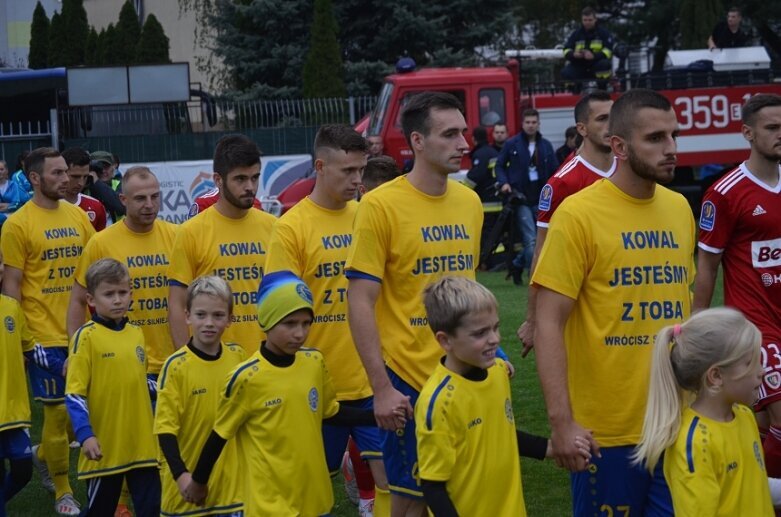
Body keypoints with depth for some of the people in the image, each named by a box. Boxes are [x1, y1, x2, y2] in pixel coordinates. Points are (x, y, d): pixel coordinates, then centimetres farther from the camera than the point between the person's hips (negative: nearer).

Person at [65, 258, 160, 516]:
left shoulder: (136, 334, 8)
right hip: (104, 446, -4)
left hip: (142, 444, 5)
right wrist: (85, 435, -20)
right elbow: (74, 393, -12)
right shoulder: (86, 336, -9)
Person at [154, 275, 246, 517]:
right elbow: (165, 427, -12)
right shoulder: (176, 366, -13)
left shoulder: (238, 356, 0)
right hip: (190, 477, -3)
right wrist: (181, 474, -20)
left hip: (231, 476, 3)